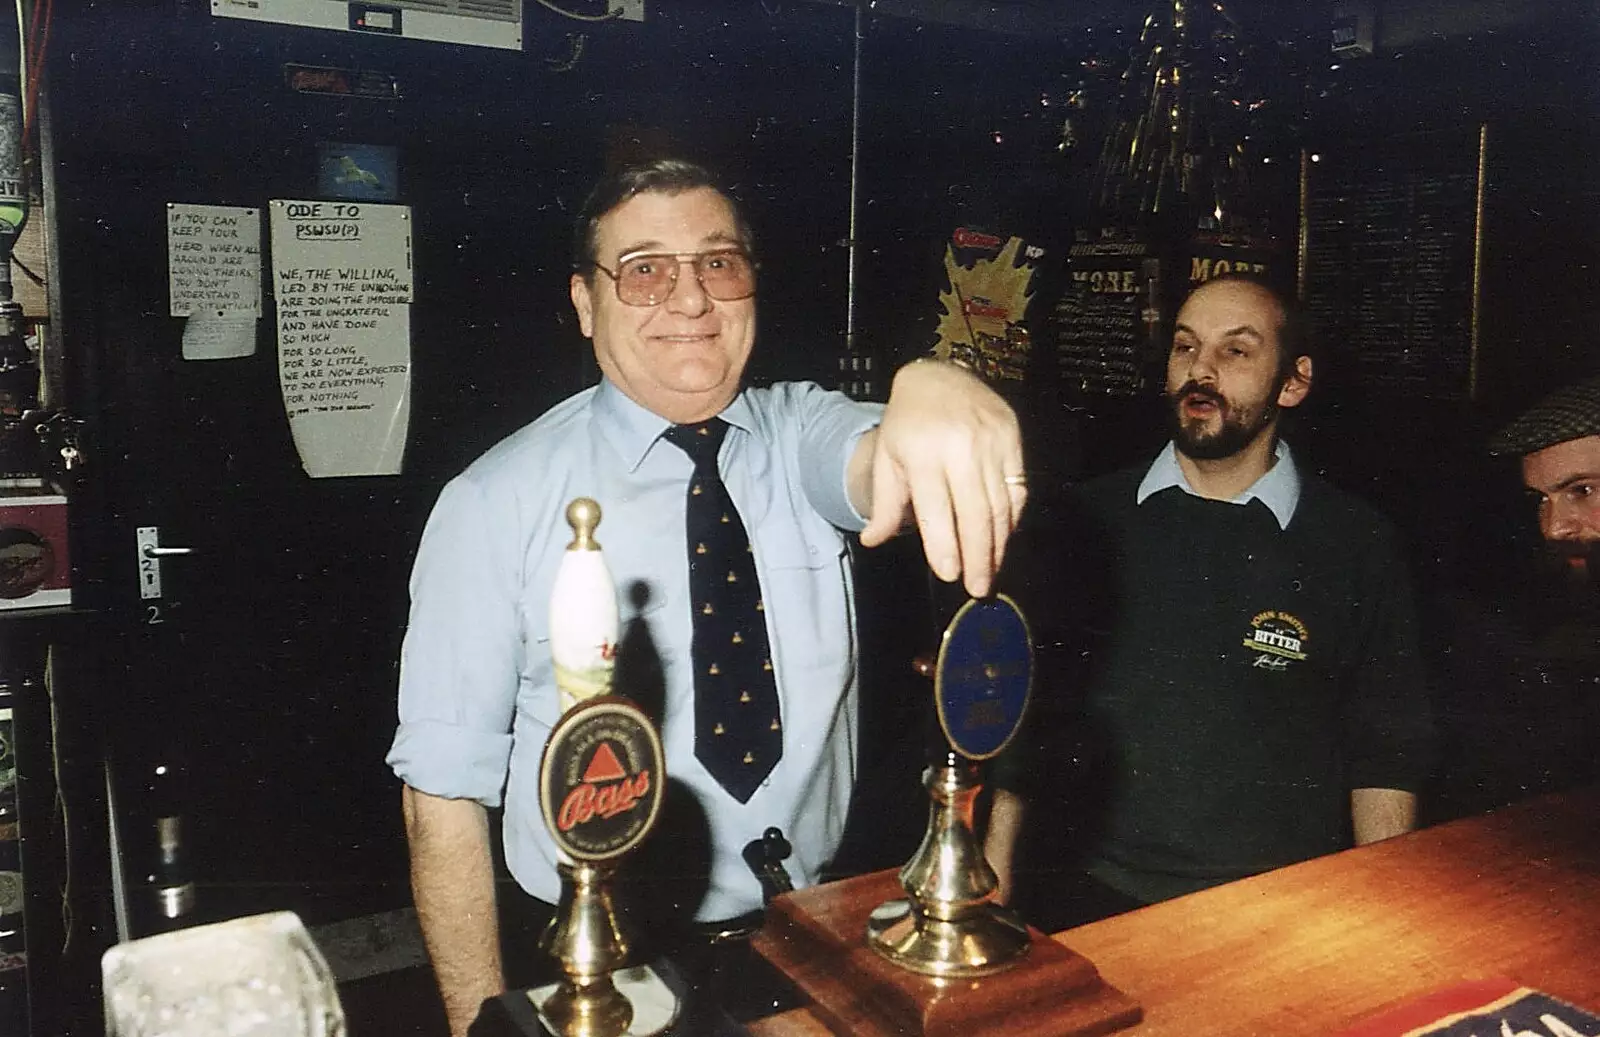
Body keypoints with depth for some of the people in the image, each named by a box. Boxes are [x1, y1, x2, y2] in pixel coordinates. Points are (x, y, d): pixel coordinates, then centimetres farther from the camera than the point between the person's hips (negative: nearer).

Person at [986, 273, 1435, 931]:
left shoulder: (1356, 546, 6)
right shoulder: (1089, 521, 9)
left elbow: (1387, 754, 10)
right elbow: (1025, 715, 13)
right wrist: (994, 883, 8)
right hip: (1089, 897, 1)